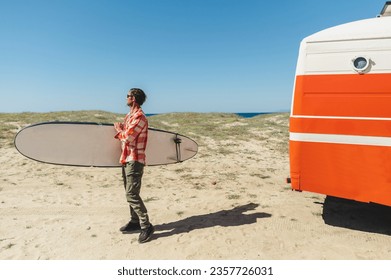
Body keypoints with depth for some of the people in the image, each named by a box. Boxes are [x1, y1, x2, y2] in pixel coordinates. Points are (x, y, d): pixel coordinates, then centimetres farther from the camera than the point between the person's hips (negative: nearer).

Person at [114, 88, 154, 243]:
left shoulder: (139, 117, -16)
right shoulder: (129, 116, 16)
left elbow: (127, 137, -21)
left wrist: (119, 129, -2)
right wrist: (120, 130, -3)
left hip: (135, 160, -10)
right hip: (126, 159, 10)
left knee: (132, 194, -11)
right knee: (129, 192, 14)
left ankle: (146, 226, -3)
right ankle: (135, 221, 25)